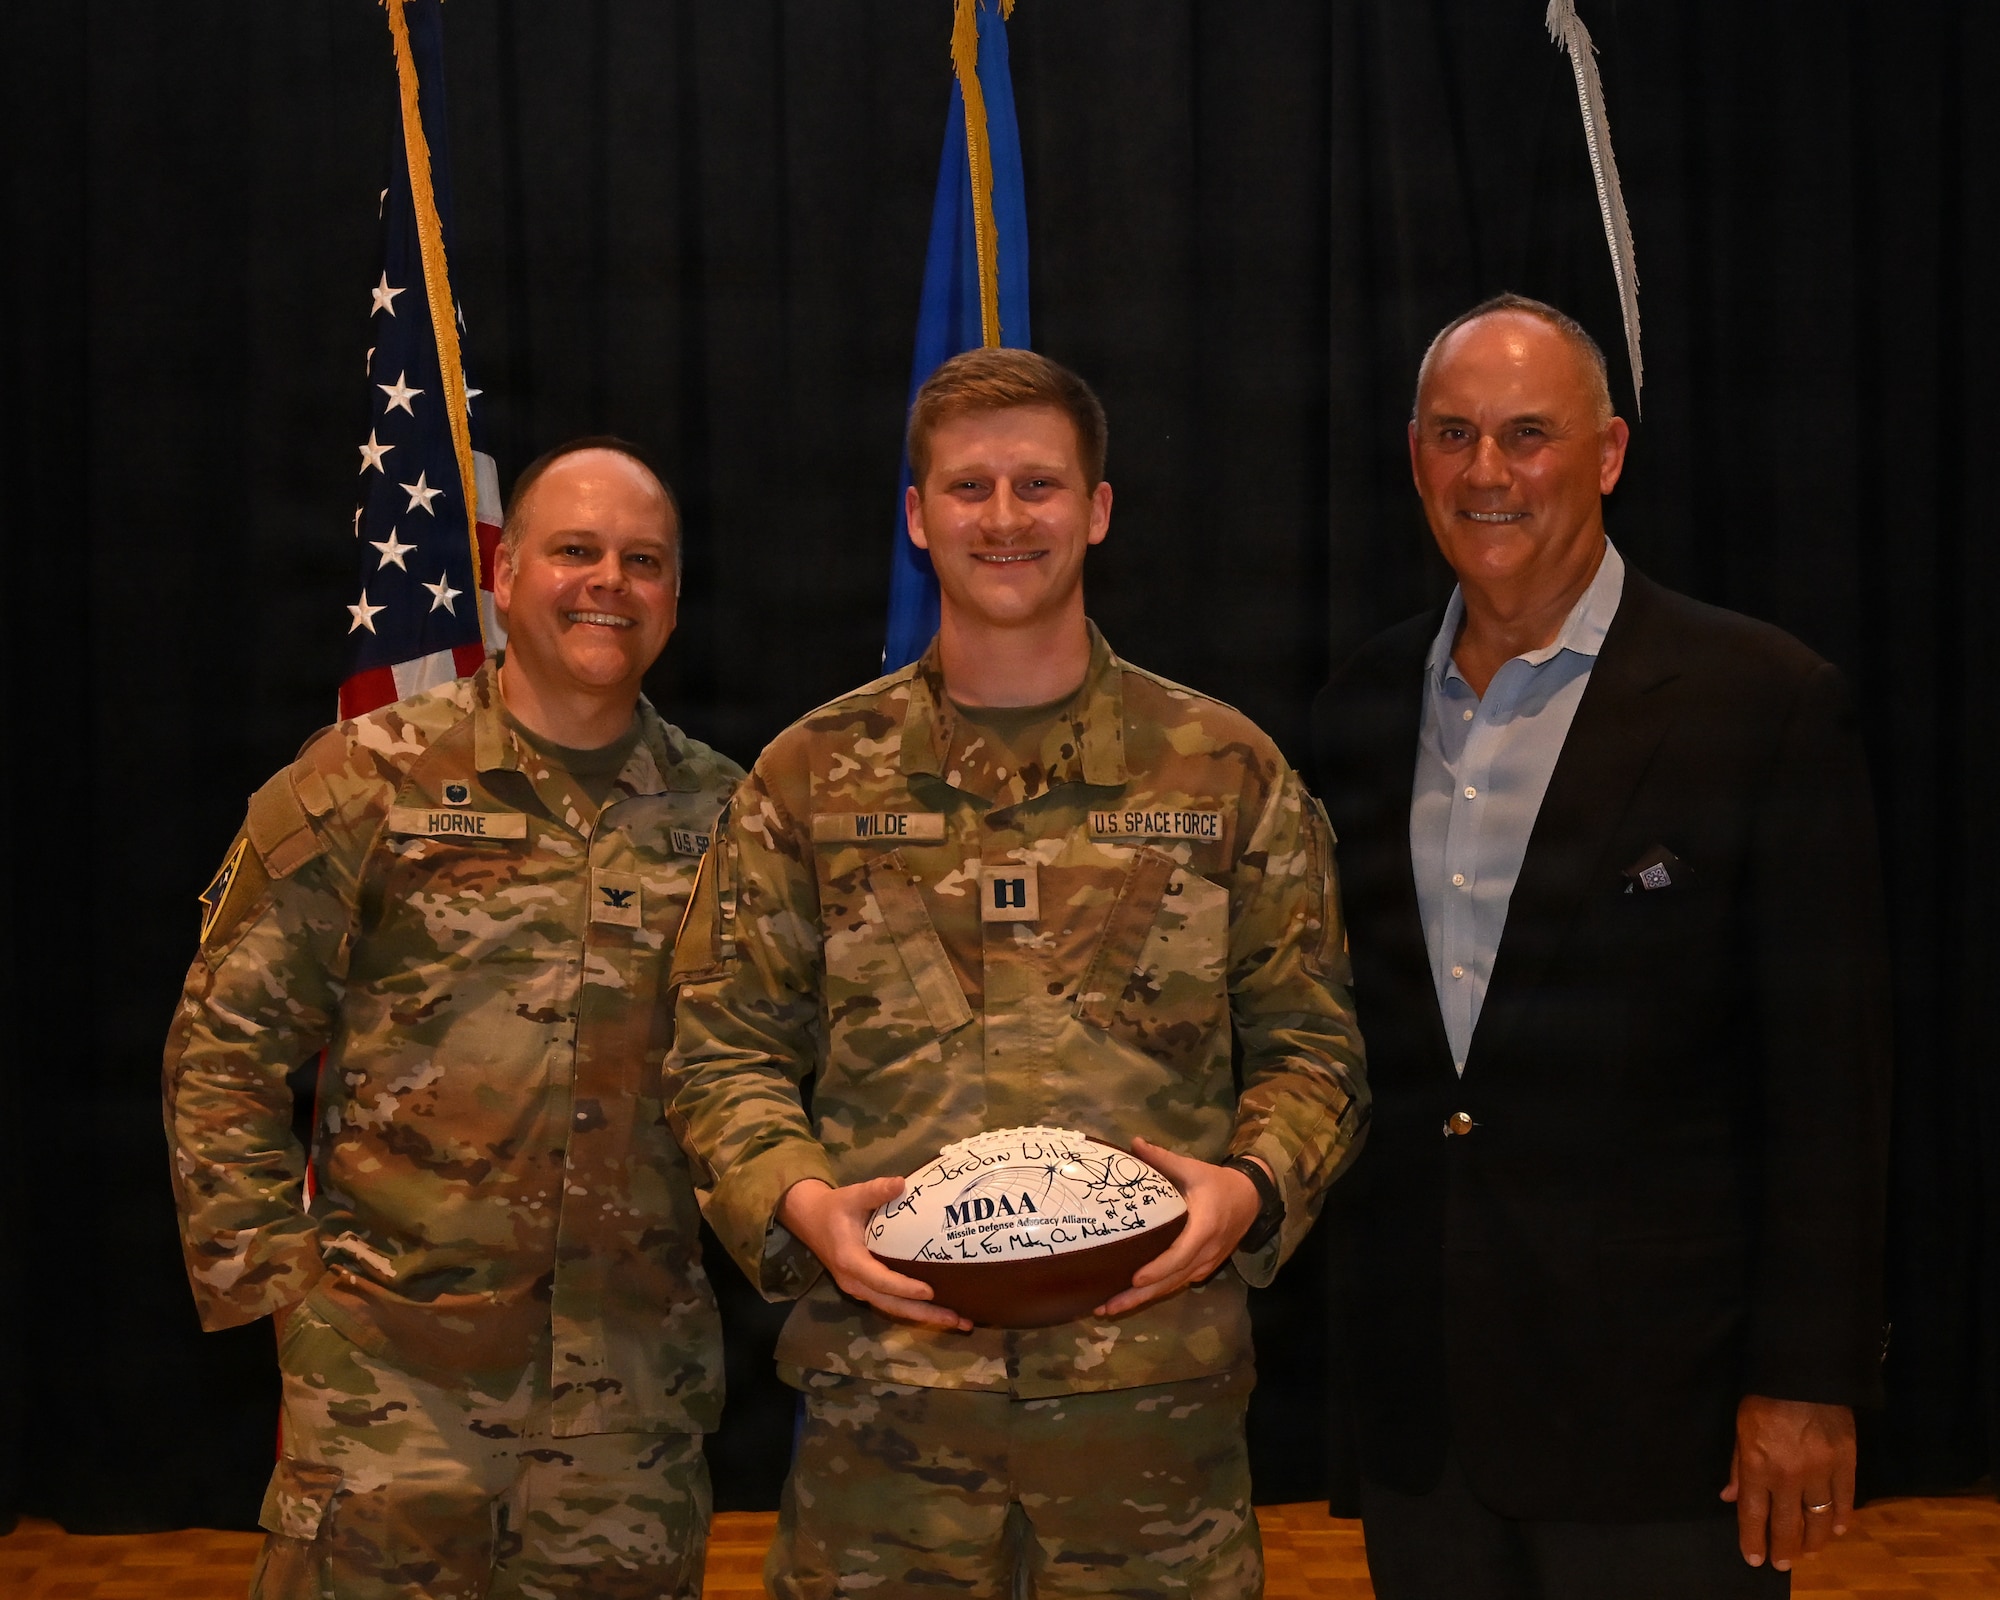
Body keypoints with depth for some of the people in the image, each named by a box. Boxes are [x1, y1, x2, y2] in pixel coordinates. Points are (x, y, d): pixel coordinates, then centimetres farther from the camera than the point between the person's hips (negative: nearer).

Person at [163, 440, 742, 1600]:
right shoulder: (370, 784, 0)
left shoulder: (721, 812, 8)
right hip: (395, 1358, -3)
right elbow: (225, 1040, 1)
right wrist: (263, 1260, -3)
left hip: (638, 1372, 3)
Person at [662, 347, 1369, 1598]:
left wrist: (1253, 1187, -10)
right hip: (882, 1385, 0)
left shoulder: (1226, 771, 7)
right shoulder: (813, 777, 8)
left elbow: (1311, 1046, 9)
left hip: (1155, 1376, 0)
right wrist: (795, 1199, -9)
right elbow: (725, 1047, 9)